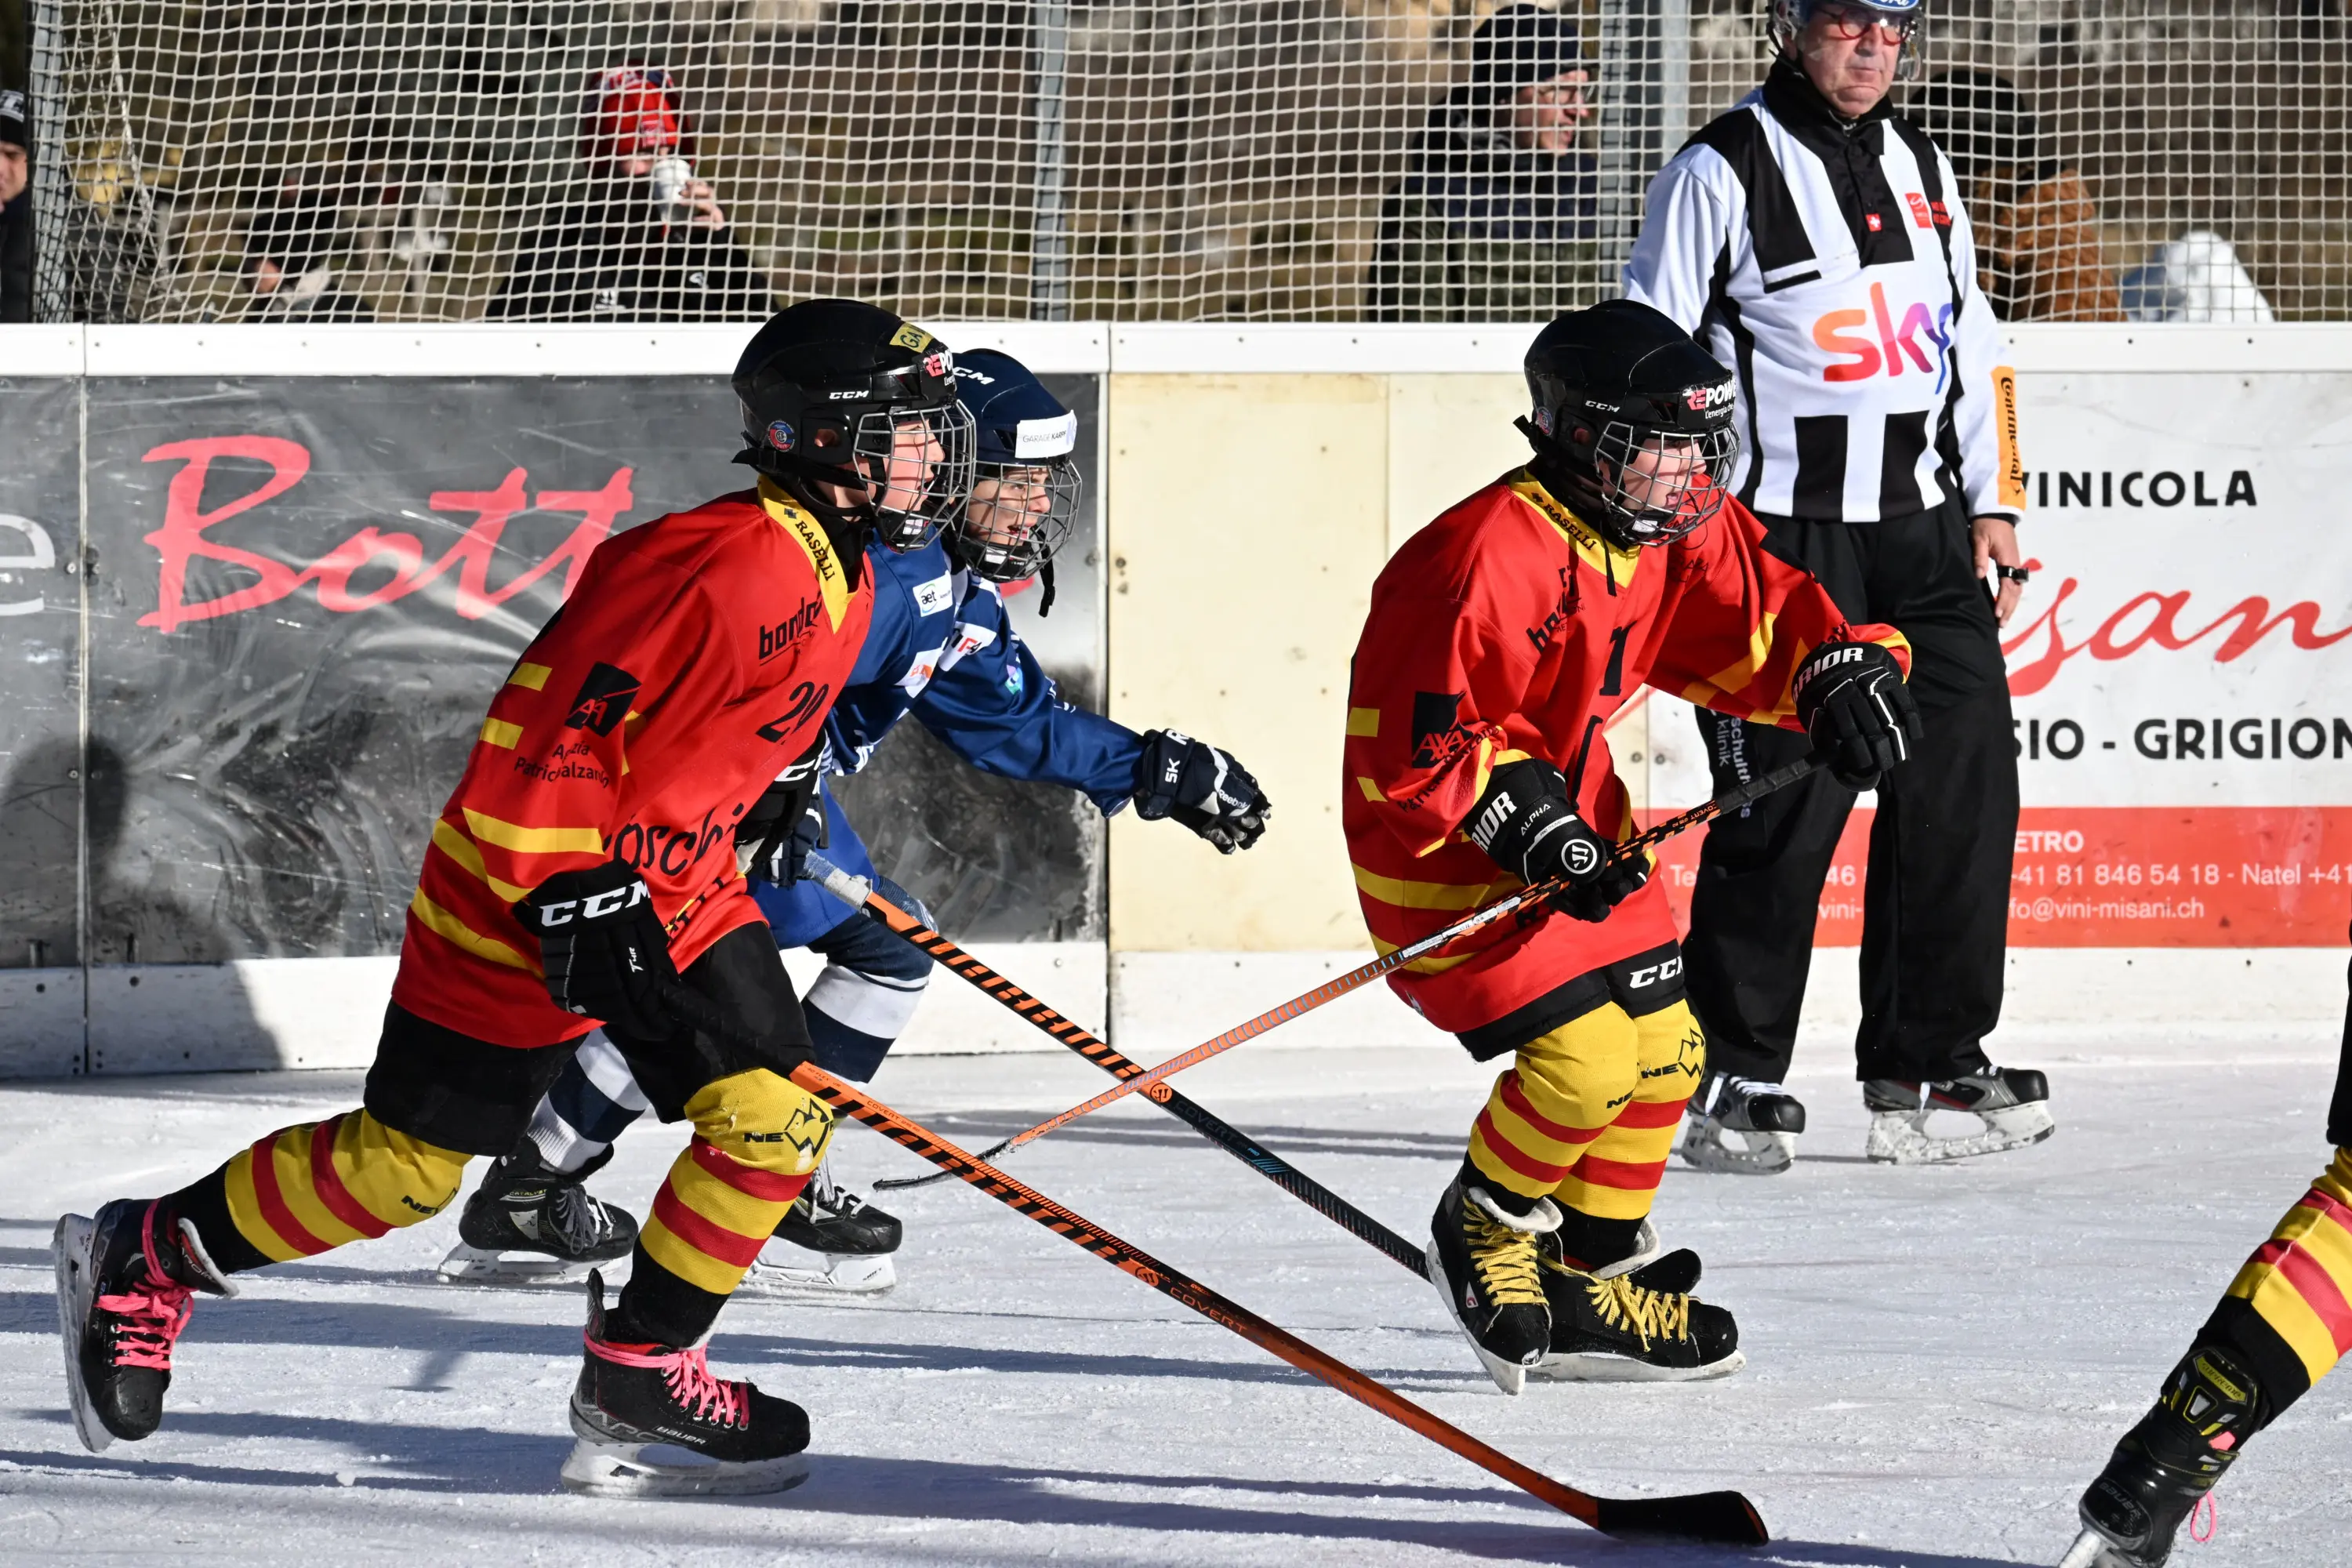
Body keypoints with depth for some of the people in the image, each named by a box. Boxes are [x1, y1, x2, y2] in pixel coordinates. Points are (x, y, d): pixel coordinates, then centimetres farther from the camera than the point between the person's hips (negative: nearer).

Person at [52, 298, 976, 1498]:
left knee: (775, 1118, -7)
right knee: (407, 1161, 0)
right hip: (531, 890, -9)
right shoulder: (732, 567, -28)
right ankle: (146, 1259, 20)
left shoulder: (841, 568, 4)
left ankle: (639, 1377, 6)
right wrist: (574, 894, -31)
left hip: (674, 884, 9)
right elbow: (560, 723, -29)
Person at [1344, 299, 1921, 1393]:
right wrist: (1516, 816, -34)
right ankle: (1482, 1232, 6)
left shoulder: (1684, 536, -2)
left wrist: (1844, 672, -16)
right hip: (1438, 850, -9)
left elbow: (1768, 622, 6)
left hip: (1574, 828, 9)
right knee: (1586, 1045, -20)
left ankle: (1586, 1276, 26)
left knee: (1664, 1045, 11)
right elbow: (1412, 738, -26)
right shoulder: (1486, 556, -28)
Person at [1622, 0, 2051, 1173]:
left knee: (1965, 786, 1)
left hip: (1923, 531, 6)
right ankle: (1737, 1082, 2)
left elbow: (1969, 340, 21)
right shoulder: (1720, 172, -6)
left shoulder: (1921, 170, 14)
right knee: (1784, 803, -8)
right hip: (1779, 537, -6)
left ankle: (1929, 1061, 11)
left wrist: (1994, 504, 14)